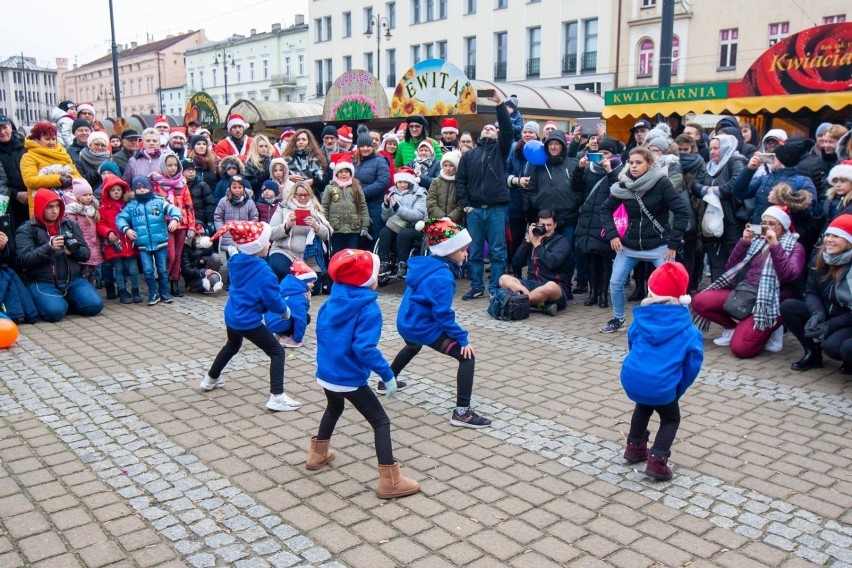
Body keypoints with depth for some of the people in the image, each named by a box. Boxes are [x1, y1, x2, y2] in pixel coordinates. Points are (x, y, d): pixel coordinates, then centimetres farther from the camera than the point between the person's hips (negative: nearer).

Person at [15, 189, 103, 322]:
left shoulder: (70, 225, 11)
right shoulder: (26, 230, 1)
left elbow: (86, 253, 7)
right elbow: (24, 260, -11)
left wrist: (74, 250, -16)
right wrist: (48, 247, -25)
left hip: (72, 280, 4)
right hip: (41, 282, -4)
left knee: (95, 305, -18)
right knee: (55, 311, -30)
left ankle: (65, 301, 11)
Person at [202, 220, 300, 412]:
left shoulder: (235, 261, -1)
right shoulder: (263, 271, -24)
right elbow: (273, 300, -20)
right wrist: (285, 310, 2)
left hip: (231, 315, 8)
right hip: (249, 321, -8)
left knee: (232, 346, 35)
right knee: (277, 352, 0)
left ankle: (211, 379, 51)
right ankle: (276, 397, -7)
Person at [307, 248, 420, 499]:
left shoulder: (333, 299, 3)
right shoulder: (369, 309, -19)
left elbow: (321, 328, 14)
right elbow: (365, 348, -27)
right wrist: (388, 375, -21)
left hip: (325, 373, 8)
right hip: (349, 379, -8)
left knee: (334, 408, 35)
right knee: (381, 422, 1)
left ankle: (318, 454, 49)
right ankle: (390, 481, -1)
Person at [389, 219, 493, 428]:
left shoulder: (426, 265, 5)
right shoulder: (443, 277, -23)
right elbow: (442, 314, -26)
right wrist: (463, 339, -18)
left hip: (406, 323, 10)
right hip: (424, 328, -10)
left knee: (413, 347, 42)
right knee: (467, 356, -11)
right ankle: (462, 413, -14)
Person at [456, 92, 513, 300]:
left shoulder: (500, 149, 9)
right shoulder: (469, 155, 15)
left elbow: (508, 129, -7)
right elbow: (460, 180, 12)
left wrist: (499, 104, -13)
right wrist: (465, 204, 1)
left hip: (496, 208, -2)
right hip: (474, 209, 2)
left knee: (498, 250, 1)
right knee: (475, 251, 6)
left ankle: (495, 288, 8)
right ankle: (476, 287, 16)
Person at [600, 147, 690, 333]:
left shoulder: (661, 183, -13)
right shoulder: (624, 185, -1)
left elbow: (682, 211, -15)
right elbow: (606, 209, 10)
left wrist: (673, 243, -16)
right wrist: (612, 234, -3)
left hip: (659, 245, -4)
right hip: (630, 244, 4)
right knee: (615, 282, 3)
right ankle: (618, 319, 25)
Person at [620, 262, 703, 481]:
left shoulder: (643, 318, 4)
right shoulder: (686, 329, -3)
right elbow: (693, 361, 2)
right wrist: (680, 387, 17)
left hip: (632, 377, 4)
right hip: (661, 384, -4)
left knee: (644, 406, 35)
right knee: (671, 418, 21)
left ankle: (635, 447, 41)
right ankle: (657, 461, 7)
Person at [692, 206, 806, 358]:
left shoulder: (794, 247, 3)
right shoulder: (757, 241, 14)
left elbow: (789, 275, -17)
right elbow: (730, 266, 9)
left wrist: (775, 246, -18)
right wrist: (743, 242, -2)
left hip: (769, 302, -5)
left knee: (740, 348, -24)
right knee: (699, 301, -17)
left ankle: (770, 328, 7)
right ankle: (734, 328, 5)